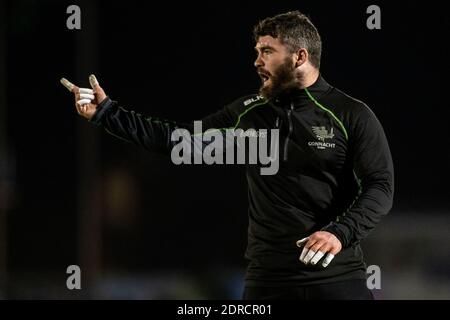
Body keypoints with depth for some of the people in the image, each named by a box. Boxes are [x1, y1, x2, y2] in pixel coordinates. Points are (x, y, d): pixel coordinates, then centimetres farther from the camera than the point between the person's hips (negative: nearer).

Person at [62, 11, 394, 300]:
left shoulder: (352, 116, -2)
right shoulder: (249, 113, 9)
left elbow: (381, 186, -7)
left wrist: (341, 233, -23)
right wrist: (107, 113, 8)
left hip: (338, 275, -3)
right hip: (269, 275, 3)